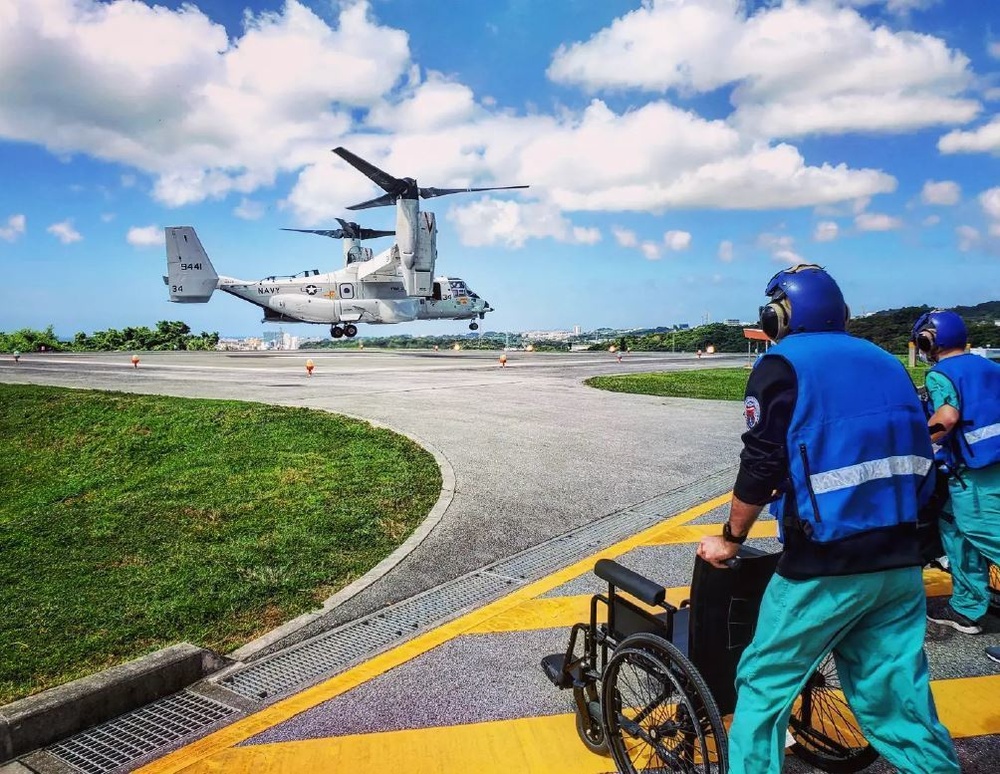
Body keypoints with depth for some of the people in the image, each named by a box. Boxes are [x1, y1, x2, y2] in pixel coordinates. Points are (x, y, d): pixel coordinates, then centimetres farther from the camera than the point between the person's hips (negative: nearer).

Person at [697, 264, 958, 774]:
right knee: (897, 699, 17)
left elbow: (760, 468, -11)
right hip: (900, 563, 7)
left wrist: (730, 539, 2)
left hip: (825, 565, -6)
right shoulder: (886, 363, 12)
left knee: (764, 687, 8)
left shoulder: (783, 366, -7)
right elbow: (916, 461, 14)